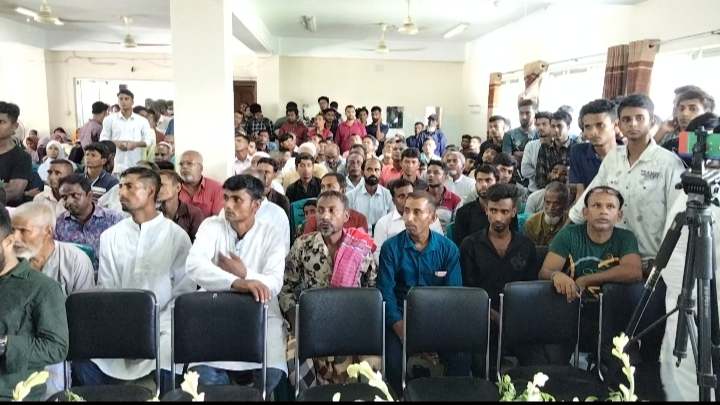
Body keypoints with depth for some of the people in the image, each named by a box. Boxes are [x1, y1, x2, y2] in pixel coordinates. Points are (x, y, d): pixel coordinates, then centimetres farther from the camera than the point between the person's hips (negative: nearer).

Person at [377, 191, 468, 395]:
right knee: (393, 362, -23)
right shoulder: (391, 247, -4)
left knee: (461, 360, -20)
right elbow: (386, 293, -8)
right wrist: (404, 333, -19)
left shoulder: (448, 249, 0)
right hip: (401, 318, -1)